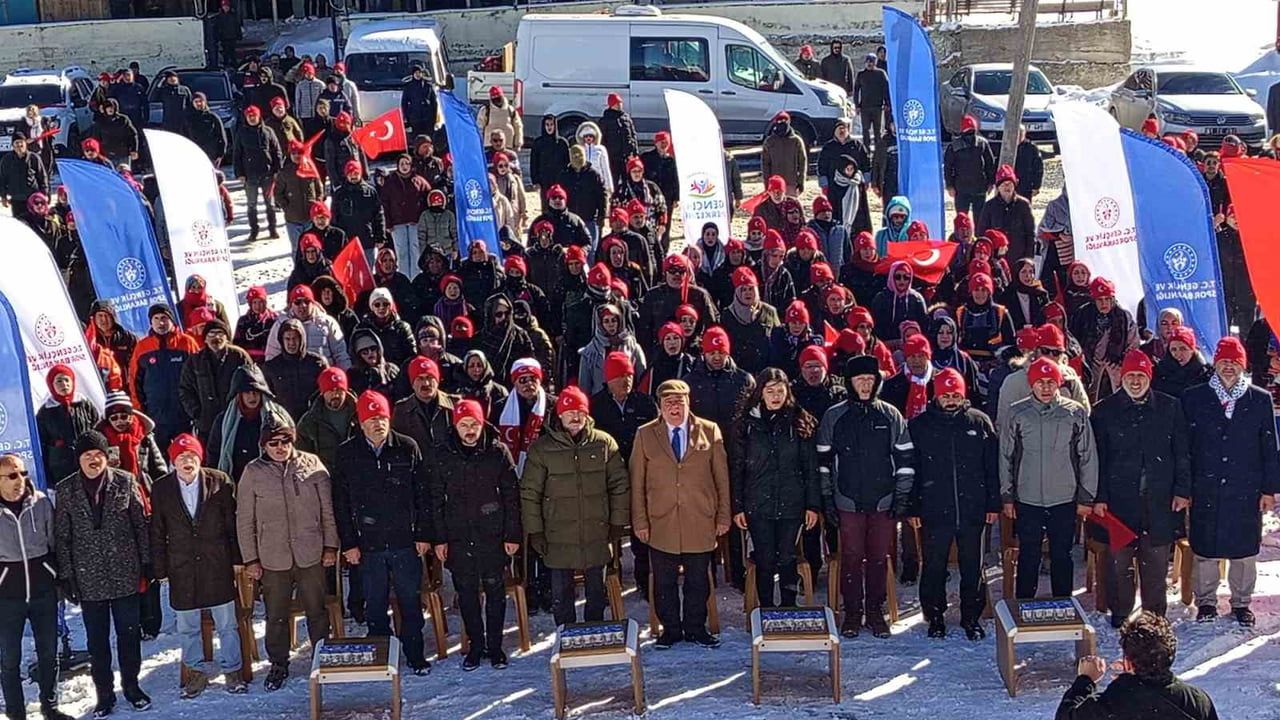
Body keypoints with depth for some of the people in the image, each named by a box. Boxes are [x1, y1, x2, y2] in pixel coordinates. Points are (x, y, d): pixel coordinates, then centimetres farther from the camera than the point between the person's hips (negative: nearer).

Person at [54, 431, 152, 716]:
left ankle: (131, 685, 27)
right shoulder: (65, 490, -3)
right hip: (89, 578, 0)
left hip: (125, 574, 0)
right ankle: (104, 692, 22)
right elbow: (61, 536, 0)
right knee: (97, 639, 9)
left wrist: (146, 562, 1)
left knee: (129, 633, 10)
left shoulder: (125, 482, -4)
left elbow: (141, 524, 2)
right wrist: (66, 575, -2)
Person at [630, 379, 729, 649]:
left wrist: (723, 516, 3)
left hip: (701, 523, 0)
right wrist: (639, 521, -1)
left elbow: (722, 478, 6)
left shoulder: (710, 431, 3)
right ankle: (670, 629, 20)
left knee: (698, 581, 9)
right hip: (661, 523, 0)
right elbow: (637, 481, 4)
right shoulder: (645, 435, 3)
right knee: (664, 583, 7)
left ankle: (695, 629, 23)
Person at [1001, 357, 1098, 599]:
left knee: (1062, 556, 10)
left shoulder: (1076, 413, -2)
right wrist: (1007, 496, 3)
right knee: (1028, 557, 8)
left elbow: (1088, 457, 3)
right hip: (1027, 500, 0)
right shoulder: (1017, 413, 0)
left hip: (1065, 500, 0)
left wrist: (1086, 497, 1)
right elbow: (1005, 457, 5)